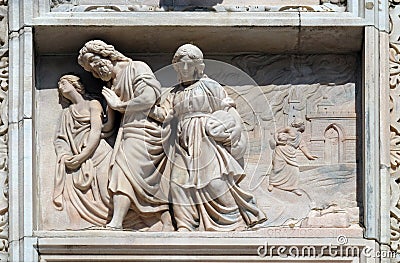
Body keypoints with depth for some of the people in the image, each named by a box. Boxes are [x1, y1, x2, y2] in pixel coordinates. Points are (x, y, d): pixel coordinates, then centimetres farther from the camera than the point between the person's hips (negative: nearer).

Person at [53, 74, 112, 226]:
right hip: (77, 162, 4)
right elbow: (59, 139, 19)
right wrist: (63, 154, -4)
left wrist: (82, 156, -13)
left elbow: (96, 132, -2)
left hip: (96, 155, -4)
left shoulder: (92, 104, 11)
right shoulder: (66, 113, 28)